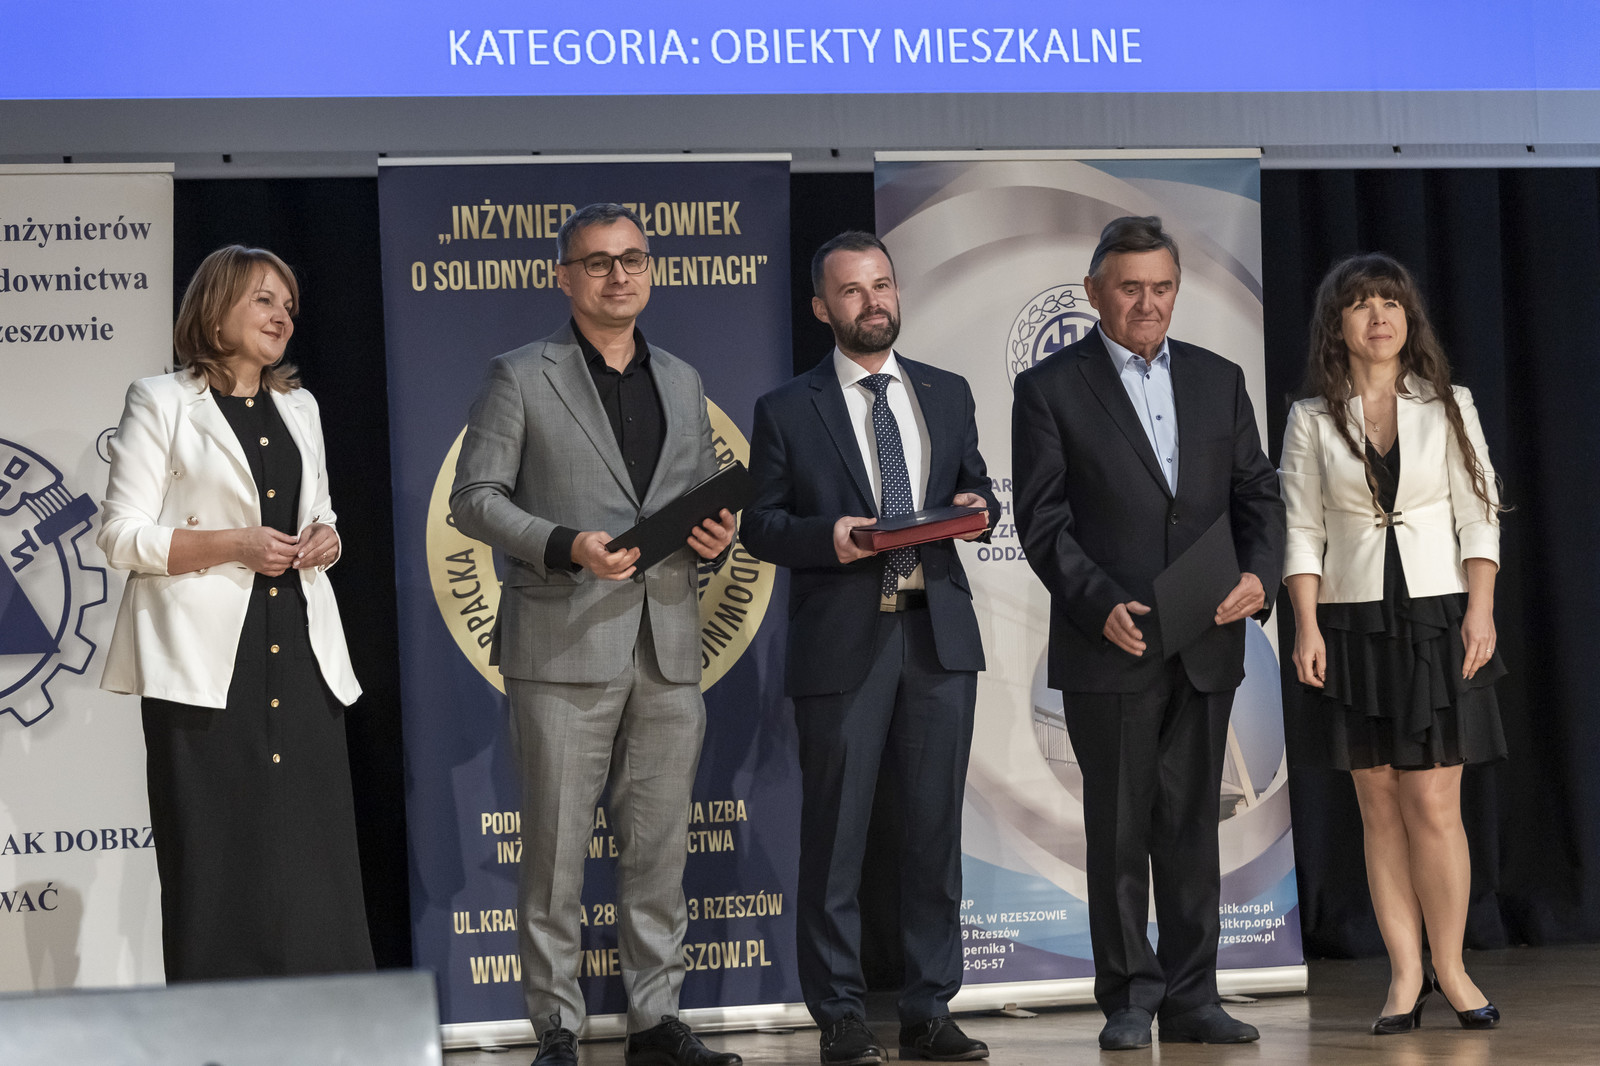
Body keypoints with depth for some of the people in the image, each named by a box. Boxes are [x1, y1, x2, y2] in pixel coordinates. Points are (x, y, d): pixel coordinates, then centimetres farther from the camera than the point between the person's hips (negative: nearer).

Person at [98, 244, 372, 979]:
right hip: (206, 662, -5)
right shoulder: (161, 404, 2)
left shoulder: (298, 408, 20)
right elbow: (121, 535, -4)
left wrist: (325, 540, 6)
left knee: (314, 853, 1)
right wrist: (232, 544, -15)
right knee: (217, 860, -6)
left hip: (299, 652, 5)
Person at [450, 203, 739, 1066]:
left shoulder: (682, 383, 17)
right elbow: (474, 499, -3)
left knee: (660, 847, 7)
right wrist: (565, 545, -17)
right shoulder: (521, 378, 2)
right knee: (555, 848, -2)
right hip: (564, 645, -5)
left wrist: (715, 535, 0)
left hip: (668, 645, 5)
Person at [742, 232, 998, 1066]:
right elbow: (760, 525, 1)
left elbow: (973, 488, 20)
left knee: (935, 827, 5)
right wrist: (828, 536, -17)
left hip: (938, 634, 3)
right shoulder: (787, 411, 3)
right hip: (841, 644, -3)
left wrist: (976, 508, -3)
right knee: (835, 834, -1)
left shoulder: (947, 394, 14)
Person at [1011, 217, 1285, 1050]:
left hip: (1207, 646, 4)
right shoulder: (1050, 389, -1)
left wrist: (1259, 574, -8)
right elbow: (1042, 521, -6)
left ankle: (1191, 998, 12)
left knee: (1192, 826, 7)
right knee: (1119, 830, 2)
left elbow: (1256, 493, 11)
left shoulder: (1219, 381, 12)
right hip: (1111, 646, -3)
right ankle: (1128, 997, 11)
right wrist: (1099, 605, -18)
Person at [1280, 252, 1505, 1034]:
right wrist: (1307, 626, -6)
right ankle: (1405, 974, 6)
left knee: (1433, 804, -6)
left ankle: (1450, 968, 5)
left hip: (1438, 617, -1)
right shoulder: (1312, 419, 5)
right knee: (1381, 808, 2)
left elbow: (1478, 516, 3)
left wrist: (1481, 611, -7)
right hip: (1353, 620, 1)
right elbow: (1302, 530, 3)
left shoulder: (1448, 406, 5)